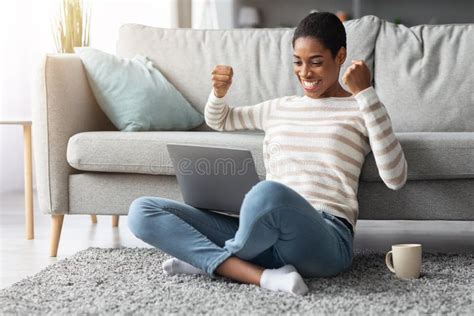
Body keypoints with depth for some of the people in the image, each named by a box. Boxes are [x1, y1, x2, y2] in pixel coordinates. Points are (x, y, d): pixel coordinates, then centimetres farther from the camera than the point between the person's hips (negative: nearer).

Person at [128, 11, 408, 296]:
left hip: (325, 240, -5)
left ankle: (209, 260, -8)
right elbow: (218, 120, 42)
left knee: (269, 192, -41)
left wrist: (366, 93, -9)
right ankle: (264, 276, -22)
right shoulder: (279, 108, 25)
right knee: (142, 211, -9)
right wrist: (219, 91, 17)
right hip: (261, 236, 6)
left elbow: (395, 178, -8)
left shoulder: (359, 110, 9)